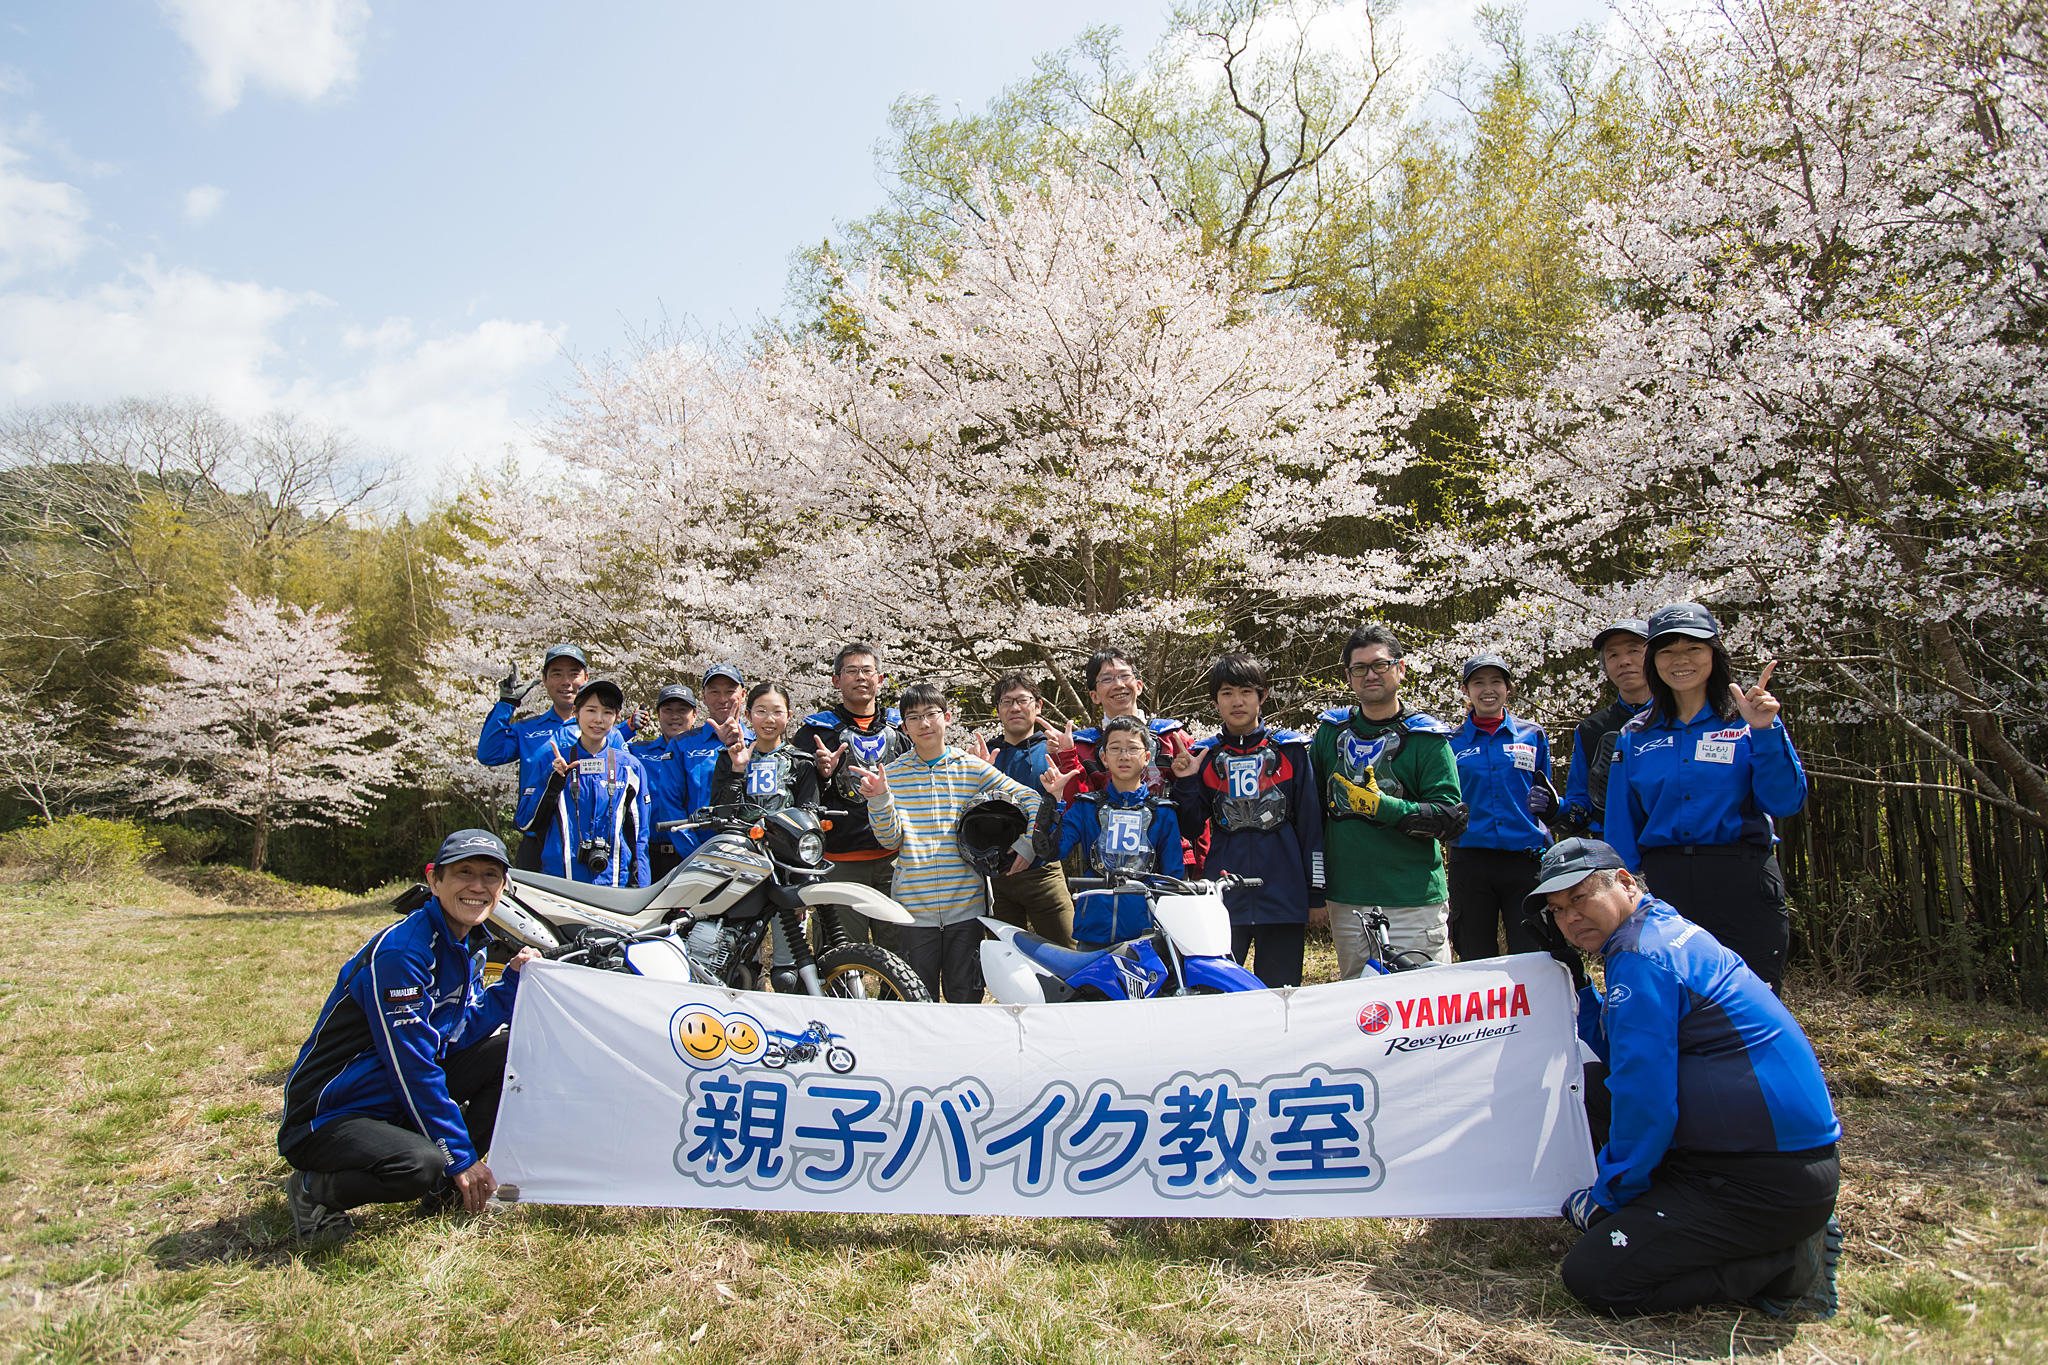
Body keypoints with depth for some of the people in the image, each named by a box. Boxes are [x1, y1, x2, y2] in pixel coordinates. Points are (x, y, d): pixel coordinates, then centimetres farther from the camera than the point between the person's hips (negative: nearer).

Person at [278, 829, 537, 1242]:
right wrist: (461, 1157, -20)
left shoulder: (471, 944, 4)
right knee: (420, 1165, -34)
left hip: (404, 1098, 9)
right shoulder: (398, 952, -25)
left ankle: (447, 1188, 5)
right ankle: (312, 1189, -3)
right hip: (329, 1114, -9)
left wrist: (513, 979, -9)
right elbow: (412, 1062, -25)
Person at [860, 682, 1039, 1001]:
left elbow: (1030, 799, 6)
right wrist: (879, 799, -17)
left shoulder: (973, 768, 3)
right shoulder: (892, 773, 4)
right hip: (914, 907, 0)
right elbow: (890, 839, -2)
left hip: (966, 903, 0)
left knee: (967, 999, 8)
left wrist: (1027, 845, -4)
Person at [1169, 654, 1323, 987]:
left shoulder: (1291, 749, 6)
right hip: (1223, 895, 1)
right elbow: (1192, 829, 10)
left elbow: (1310, 821, 5)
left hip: (1283, 894, -1)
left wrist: (1316, 891, 3)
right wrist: (1185, 783, -6)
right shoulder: (1204, 756, 9)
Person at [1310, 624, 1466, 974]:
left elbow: (1452, 820, -8)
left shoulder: (1428, 738, -2)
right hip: (1347, 902, 4)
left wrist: (1383, 807, -20)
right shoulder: (1331, 730, 9)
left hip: (1414, 905, -4)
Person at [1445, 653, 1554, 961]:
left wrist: (1549, 803, -5)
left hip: (1526, 861, 0)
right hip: (1471, 863, 0)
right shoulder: (1452, 744, 8)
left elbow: (1546, 799, 16)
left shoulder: (1533, 736, 10)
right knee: (1476, 962, 5)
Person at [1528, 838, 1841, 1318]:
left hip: (1768, 1182, -10)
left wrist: (1610, 1194, -5)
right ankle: (1783, 1239, 14)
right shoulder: (1668, 932, 14)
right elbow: (1619, 1049, 22)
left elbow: (1645, 1099, -18)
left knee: (1592, 1275, -14)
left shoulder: (1641, 958, -17)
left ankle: (1787, 1267, -5)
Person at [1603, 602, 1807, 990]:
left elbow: (1786, 802, -7)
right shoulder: (1635, 736, 9)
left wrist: (1765, 732, -17)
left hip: (1743, 884, -2)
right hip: (1663, 886, 2)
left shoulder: (1747, 722, 4)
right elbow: (1621, 830, 10)